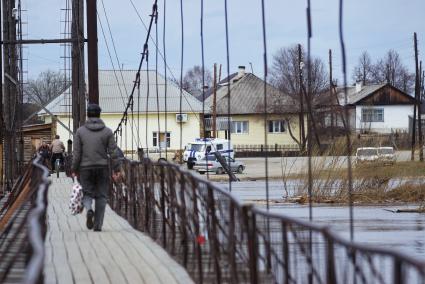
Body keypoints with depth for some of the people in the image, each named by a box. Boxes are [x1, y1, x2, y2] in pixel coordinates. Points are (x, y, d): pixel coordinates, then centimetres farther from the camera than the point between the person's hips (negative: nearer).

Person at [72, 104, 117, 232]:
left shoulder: (80, 131, -2)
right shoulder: (107, 131, -1)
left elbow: (76, 154, -4)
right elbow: (113, 152, -4)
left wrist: (74, 170, 4)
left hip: (85, 168, 0)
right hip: (103, 168, 0)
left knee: (87, 194, 11)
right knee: (101, 196, 9)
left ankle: (89, 209, -21)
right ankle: (98, 225, 5)